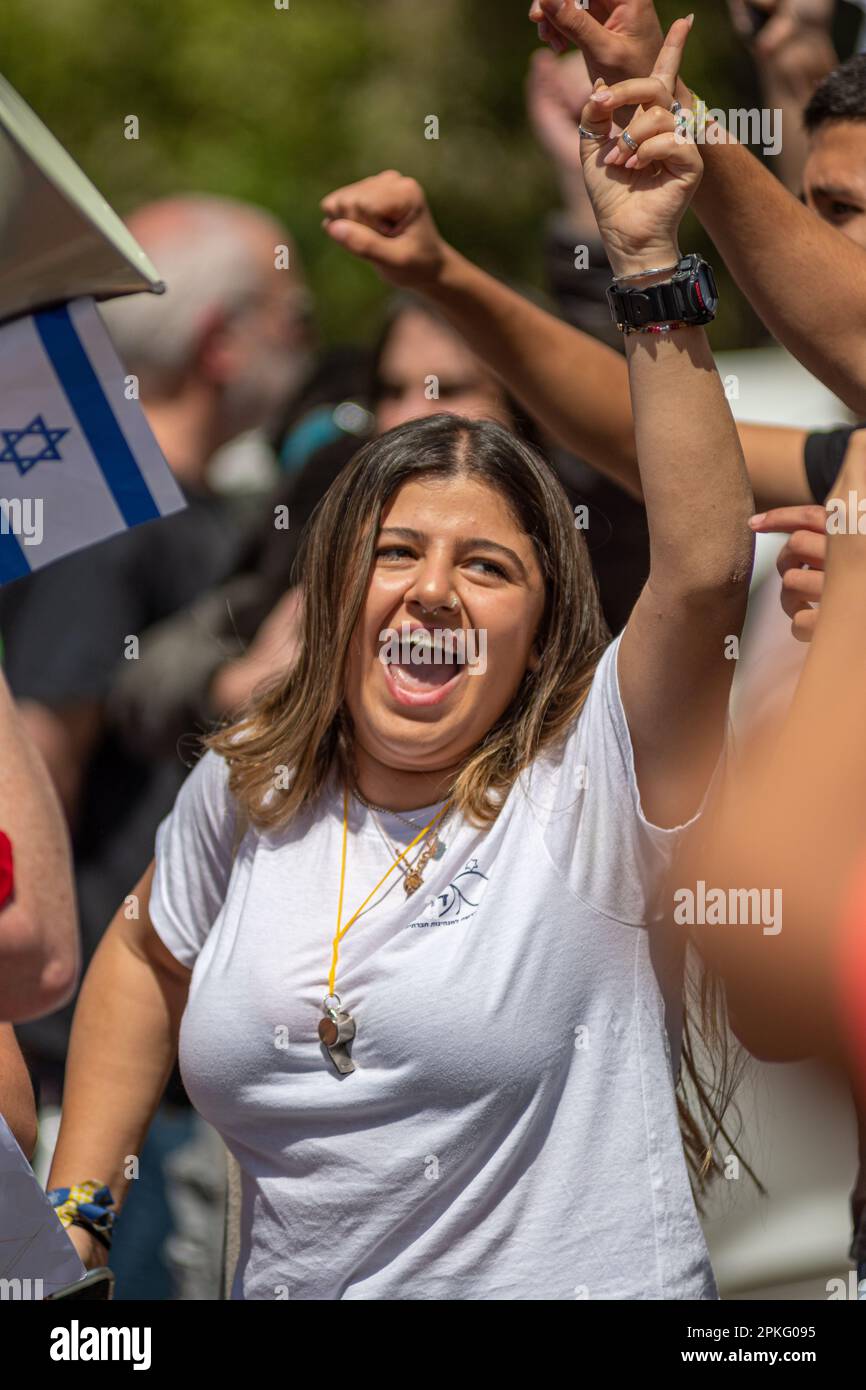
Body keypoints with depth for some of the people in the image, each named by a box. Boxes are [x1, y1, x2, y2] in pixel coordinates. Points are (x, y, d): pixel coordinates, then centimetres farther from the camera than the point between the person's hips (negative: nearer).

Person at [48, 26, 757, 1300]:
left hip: (578, 1284, -4)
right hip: (286, 1287, 4)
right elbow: (149, 959, 19)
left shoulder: (591, 788, -12)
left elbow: (705, 566, -27)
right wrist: (72, 1217, 11)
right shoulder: (248, 788, 2)